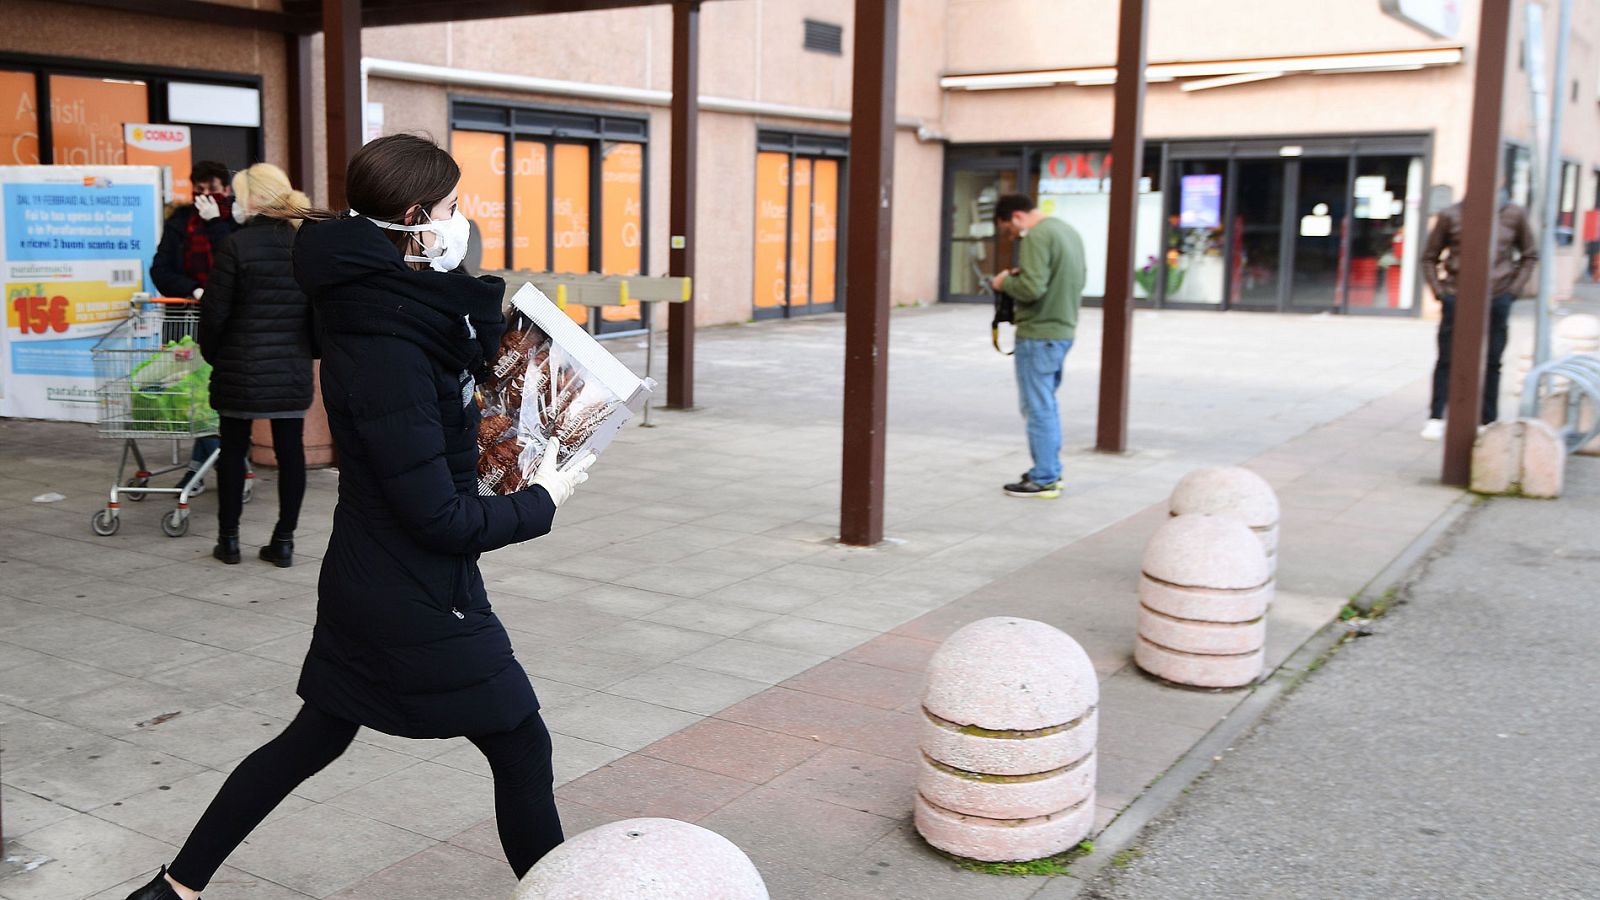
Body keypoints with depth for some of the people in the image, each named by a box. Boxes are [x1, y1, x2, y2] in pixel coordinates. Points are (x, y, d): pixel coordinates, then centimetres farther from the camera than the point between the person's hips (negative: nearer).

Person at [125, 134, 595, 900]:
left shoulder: (395, 304, -1)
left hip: (369, 582, 9)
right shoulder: (386, 352, -26)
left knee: (315, 737, 23)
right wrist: (541, 502, -10)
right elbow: (441, 518, -24)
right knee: (522, 750, 8)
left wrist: (485, 304, -6)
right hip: (421, 602, -9)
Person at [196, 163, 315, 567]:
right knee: (290, 450, 7)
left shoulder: (236, 246, -12)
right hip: (293, 368, 3)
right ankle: (283, 541, 11)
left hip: (241, 369, -3)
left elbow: (215, 311, -9)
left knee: (233, 449, 9)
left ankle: (229, 539, 17)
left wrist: (211, 353, 6)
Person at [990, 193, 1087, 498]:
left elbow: (1032, 288, -26)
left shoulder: (1037, 237, -17)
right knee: (1046, 405, 19)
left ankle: (1044, 480, 4)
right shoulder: (1068, 230, 13)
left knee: (1038, 408, -2)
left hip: (1038, 335, -10)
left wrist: (1005, 281, -7)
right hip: (1063, 331, 10)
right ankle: (1050, 470, 26)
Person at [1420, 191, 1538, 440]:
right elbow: (1429, 258, 7)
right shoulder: (1451, 215, -3)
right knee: (1447, 359, -2)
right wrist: (1439, 291, -1)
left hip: (1498, 299, 1)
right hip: (1457, 299, -1)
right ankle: (1436, 418, 5)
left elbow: (1530, 255, 12)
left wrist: (1514, 289, 3)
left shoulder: (1514, 214, 1)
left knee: (1492, 362, 7)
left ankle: (1489, 421, 16)